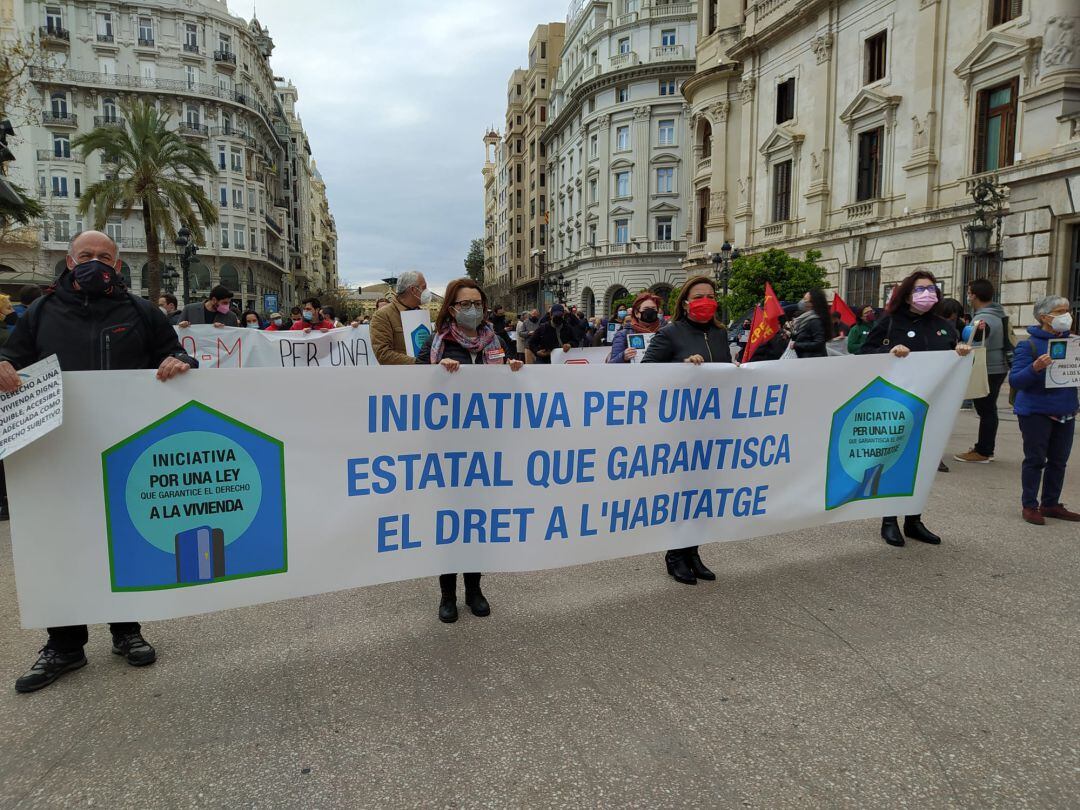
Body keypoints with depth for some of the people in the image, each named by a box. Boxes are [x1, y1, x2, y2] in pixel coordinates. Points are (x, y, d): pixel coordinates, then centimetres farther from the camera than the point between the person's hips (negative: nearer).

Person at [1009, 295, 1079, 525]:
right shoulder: (1029, 344, -11)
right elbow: (1015, 380, -16)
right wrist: (1036, 367, -32)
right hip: (1036, 413, -6)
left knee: (1058, 460, 12)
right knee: (1035, 460, 2)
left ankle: (1051, 504, 24)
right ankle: (1030, 506, 12)